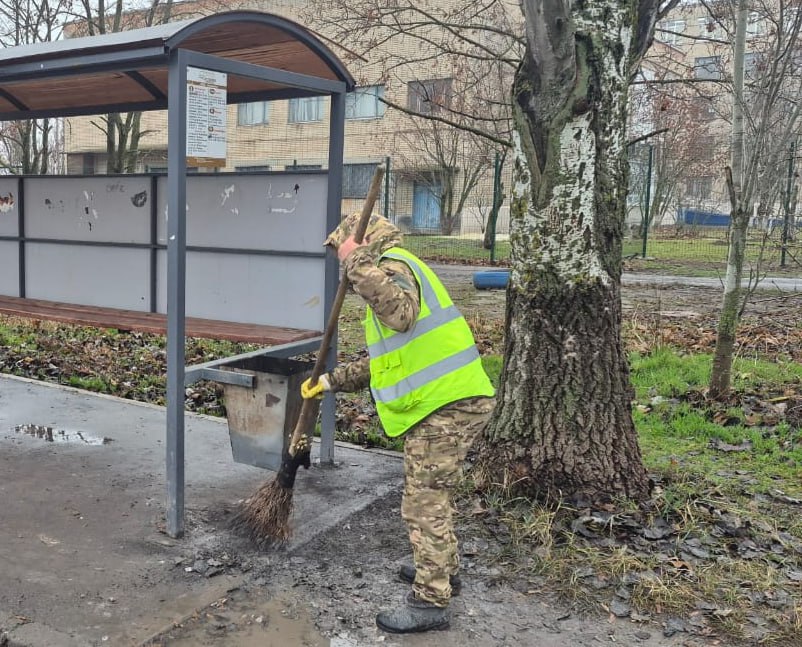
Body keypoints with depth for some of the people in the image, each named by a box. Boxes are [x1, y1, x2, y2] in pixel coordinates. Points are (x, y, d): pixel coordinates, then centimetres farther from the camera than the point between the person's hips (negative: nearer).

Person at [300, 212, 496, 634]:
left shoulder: (392, 265, -9)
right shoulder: (391, 272, 23)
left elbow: (402, 315, -34)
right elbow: (381, 361, 25)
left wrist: (362, 269, -31)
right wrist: (332, 381, 21)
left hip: (446, 406, -11)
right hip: (448, 401, 11)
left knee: (424, 503, -3)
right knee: (433, 493, 24)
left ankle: (430, 602, 7)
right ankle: (443, 571, 40)